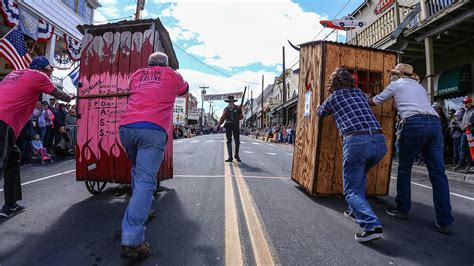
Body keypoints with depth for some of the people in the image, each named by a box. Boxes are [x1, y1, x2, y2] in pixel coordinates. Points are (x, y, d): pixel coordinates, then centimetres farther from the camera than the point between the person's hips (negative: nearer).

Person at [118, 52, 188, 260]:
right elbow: (184, 90, 39)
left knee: (138, 172, 25)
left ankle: (142, 210, 33)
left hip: (126, 127, 5)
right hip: (152, 130, -5)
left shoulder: (137, 75, 26)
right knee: (145, 181, -10)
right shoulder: (172, 75, 18)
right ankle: (131, 241, -16)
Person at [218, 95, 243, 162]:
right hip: (228, 126, 1)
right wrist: (218, 125, -5)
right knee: (229, 141, -1)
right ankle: (230, 157, 1)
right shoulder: (226, 109, 6)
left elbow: (241, 117, 0)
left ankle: (236, 155, 21)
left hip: (236, 126, 0)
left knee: (237, 141, 3)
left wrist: (240, 112, -18)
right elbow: (222, 118, 5)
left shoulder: (238, 108, 4)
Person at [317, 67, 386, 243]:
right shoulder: (360, 93, 24)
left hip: (356, 141, -5)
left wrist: (324, 104, 52)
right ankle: (356, 211, 33)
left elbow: (320, 113, 32)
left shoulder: (334, 97, 14)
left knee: (352, 190, 3)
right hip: (380, 141, 5)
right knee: (360, 175, 32)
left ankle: (372, 226, -17)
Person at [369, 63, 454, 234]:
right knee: (437, 172, 1)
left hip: (414, 124, -5)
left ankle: (402, 210, 14)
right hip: (435, 122, 6)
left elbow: (375, 101, 21)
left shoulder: (396, 84, 14)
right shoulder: (418, 85, 30)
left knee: (404, 168, 7)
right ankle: (444, 221, 1)